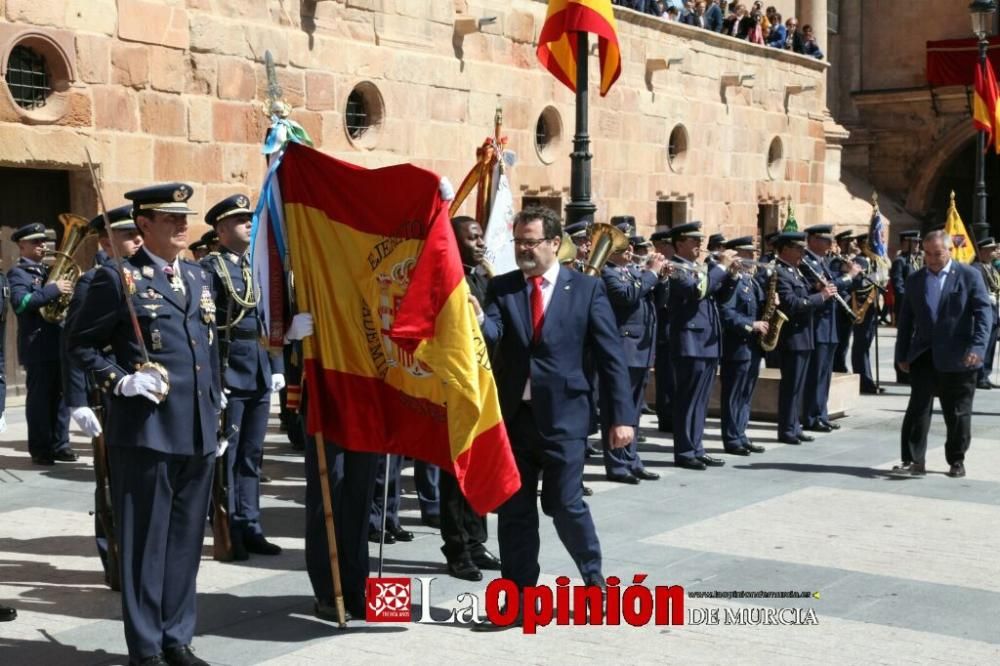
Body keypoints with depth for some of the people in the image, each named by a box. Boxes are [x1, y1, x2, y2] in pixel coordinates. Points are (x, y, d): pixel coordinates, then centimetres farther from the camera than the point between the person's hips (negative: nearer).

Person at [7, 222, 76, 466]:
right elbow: (20, 302, -21)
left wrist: (66, 289, 2)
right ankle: (40, 449, 1)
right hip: (37, 345, -7)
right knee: (39, 398, -4)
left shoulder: (48, 271, 21)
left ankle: (60, 445, 15)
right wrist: (53, 290, -25)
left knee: (60, 396, 8)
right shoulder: (18, 273, -3)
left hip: (59, 343, 7)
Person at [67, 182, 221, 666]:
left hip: (198, 432, 6)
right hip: (145, 431, -6)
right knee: (144, 541, 2)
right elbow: (81, 345, -1)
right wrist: (122, 381, -14)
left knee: (186, 539, 12)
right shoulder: (118, 279, -3)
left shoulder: (197, 277, 16)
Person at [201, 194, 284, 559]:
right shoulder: (210, 267, -7)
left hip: (260, 375, 7)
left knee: (252, 455, 12)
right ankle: (228, 532, 8)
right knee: (225, 454, 1)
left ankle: (249, 528, 20)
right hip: (229, 374, -7)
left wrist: (277, 368, 11)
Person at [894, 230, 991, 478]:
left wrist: (978, 347, -18)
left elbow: (984, 313, -6)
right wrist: (902, 354, 8)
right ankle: (914, 460, -2)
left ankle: (956, 461, 20)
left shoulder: (969, 276, 0)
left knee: (958, 413, 7)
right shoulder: (914, 280, 10)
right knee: (917, 409, -5)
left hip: (958, 358, -2)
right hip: (924, 357, 2)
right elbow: (906, 320, 12)